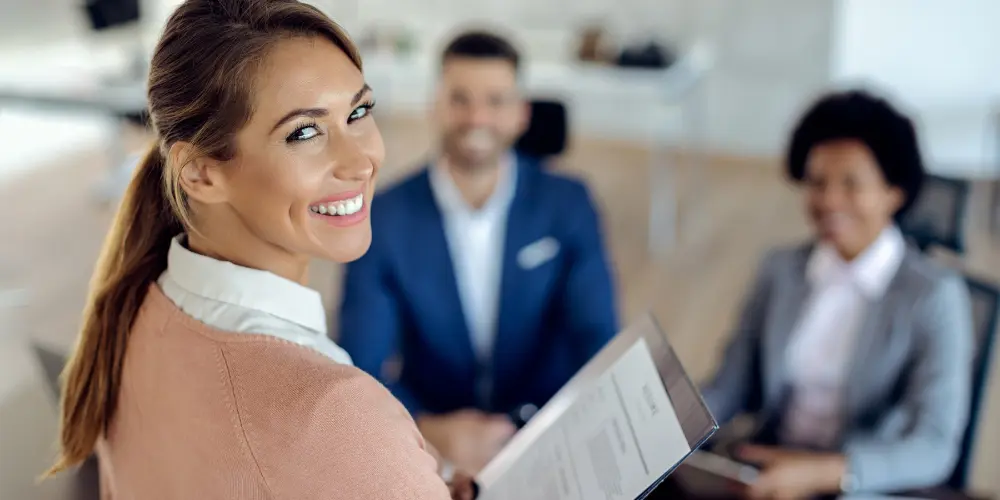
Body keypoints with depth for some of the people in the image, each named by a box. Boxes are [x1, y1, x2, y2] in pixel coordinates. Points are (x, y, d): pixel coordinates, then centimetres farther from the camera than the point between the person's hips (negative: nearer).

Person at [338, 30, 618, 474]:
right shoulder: (383, 220, -6)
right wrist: (429, 430, -26)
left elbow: (598, 343, -4)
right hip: (431, 452, 0)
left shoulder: (568, 205, -3)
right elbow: (360, 367, -9)